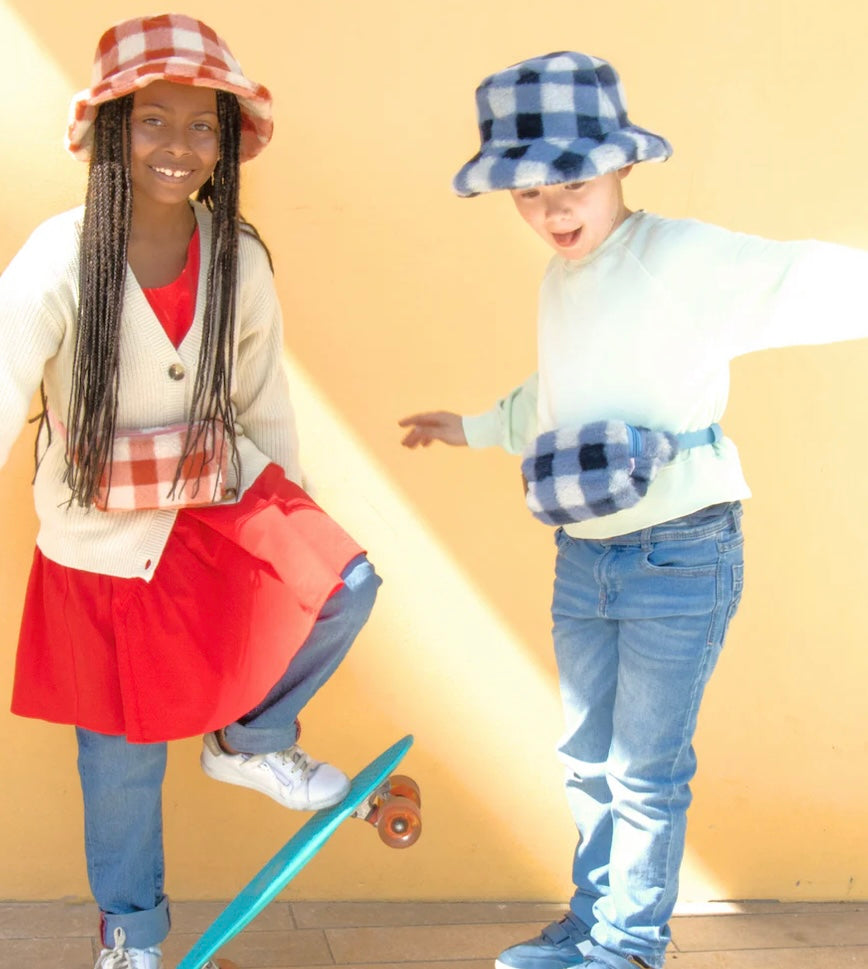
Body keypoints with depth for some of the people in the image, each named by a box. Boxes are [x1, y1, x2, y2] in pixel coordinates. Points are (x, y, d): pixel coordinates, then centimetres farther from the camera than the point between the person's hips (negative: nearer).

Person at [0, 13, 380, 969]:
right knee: (123, 755, 10)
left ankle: (251, 738, 8)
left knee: (344, 585, -22)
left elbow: (263, 398, 5)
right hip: (103, 538, -3)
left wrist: (292, 515, 13)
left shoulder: (239, 260, -6)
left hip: (222, 502, 3)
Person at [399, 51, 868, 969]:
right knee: (588, 761, 19)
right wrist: (475, 427, 37)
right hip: (582, 558, 8)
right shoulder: (559, 281, 11)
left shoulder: (687, 258, -16)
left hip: (679, 557, -8)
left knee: (645, 773, 6)